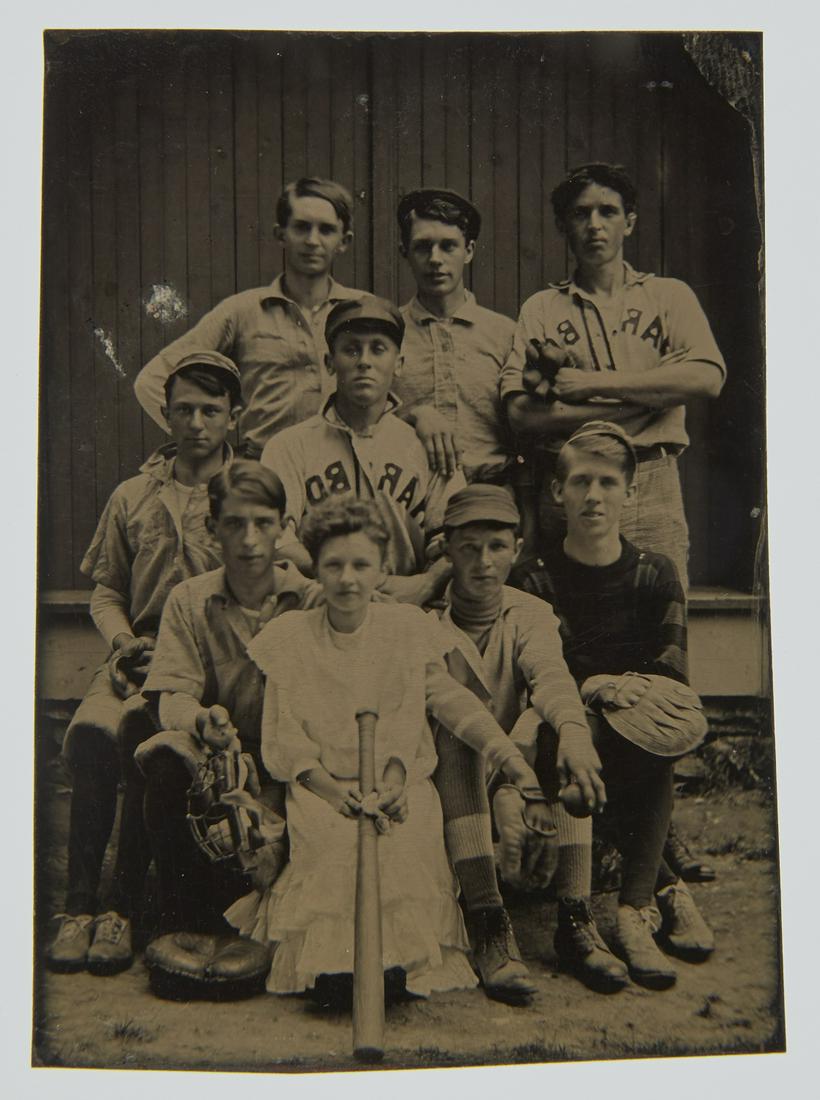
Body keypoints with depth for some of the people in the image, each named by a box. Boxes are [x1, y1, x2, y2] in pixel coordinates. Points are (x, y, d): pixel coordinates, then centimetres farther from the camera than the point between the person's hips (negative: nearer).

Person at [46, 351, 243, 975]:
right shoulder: (133, 497, 18)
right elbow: (106, 591, 23)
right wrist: (123, 643, 1)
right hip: (142, 657, 3)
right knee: (89, 733, -29)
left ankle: (126, 907, -20)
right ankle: (80, 904, -19)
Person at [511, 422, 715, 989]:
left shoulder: (654, 574, 7)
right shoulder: (535, 580, 2)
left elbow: (672, 674, -4)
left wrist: (626, 686, -25)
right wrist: (591, 686, -26)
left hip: (636, 729, 1)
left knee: (657, 741, -32)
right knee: (585, 735, -34)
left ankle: (635, 910, -26)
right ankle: (669, 892, -21)